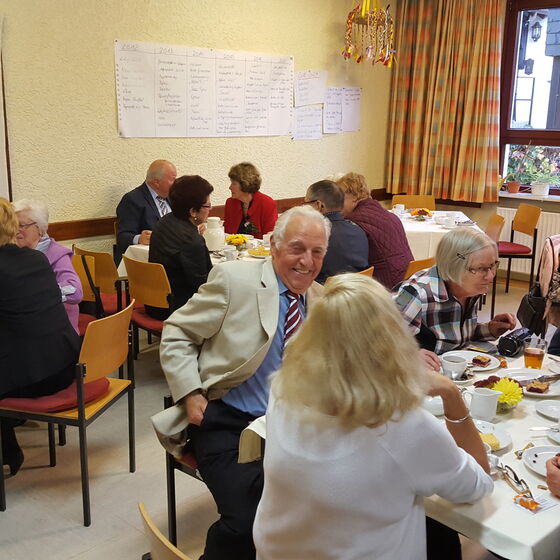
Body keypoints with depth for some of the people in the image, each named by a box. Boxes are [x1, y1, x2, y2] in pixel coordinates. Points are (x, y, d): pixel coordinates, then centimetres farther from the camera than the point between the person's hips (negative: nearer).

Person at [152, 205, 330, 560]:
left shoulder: (321, 299, 9)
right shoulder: (234, 280, -6)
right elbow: (176, 335, -1)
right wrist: (191, 394, -12)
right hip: (227, 421, -4)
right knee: (248, 524, -24)